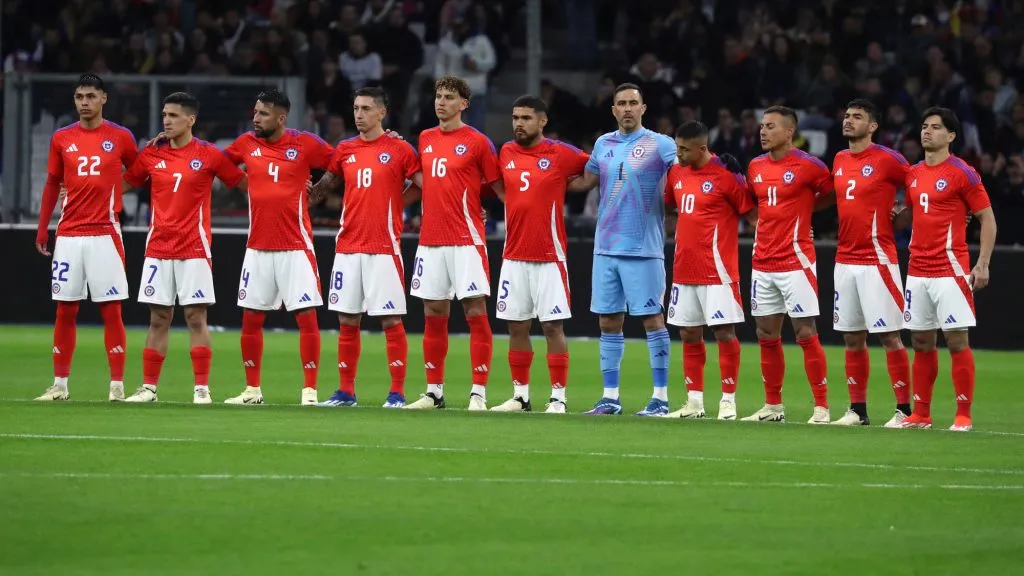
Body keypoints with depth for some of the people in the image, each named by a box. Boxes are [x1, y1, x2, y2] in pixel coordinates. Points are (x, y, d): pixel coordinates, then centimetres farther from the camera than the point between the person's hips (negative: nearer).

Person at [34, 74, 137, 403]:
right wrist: (42, 228, 9)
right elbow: (52, 185, 13)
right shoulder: (62, 139, 8)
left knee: (111, 311, -4)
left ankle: (117, 385, -1)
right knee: (65, 311, 5)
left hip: (105, 234, -2)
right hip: (68, 236, 3)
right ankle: (60, 385, 10)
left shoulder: (120, 138, 1)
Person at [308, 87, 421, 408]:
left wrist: (394, 206, -2)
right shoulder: (345, 150, 10)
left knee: (391, 320, -4)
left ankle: (397, 393, -1)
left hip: (384, 247, -5)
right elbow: (327, 183, 20)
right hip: (348, 246, 5)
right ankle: (346, 391, 13)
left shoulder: (399, 150, -3)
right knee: (347, 321, 7)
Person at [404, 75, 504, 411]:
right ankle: (434, 392, 14)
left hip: (466, 241, -6)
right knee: (433, 316, 8)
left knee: (476, 313, -6)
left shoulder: (477, 142, -3)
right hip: (431, 241, 6)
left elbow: (500, 188, -1)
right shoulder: (425, 139, 13)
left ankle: (479, 392, -5)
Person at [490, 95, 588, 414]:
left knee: (553, 326, -5)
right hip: (514, 256, 5)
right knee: (517, 327, 6)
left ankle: (558, 398, -2)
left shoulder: (560, 154, -5)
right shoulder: (506, 154, 9)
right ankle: (520, 396, 14)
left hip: (549, 257, -5)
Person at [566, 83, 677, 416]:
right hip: (606, 247, 5)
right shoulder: (603, 145, 13)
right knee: (608, 322, 7)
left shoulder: (660, 145, -4)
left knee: (651, 318, -4)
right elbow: (584, 182, 23)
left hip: (643, 249, -5)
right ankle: (610, 398, 12)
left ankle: (661, 398, 0)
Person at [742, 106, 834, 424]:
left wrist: (803, 208, 0)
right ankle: (773, 406, 17)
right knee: (766, 335, 9)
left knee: (805, 333, -6)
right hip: (763, 263, 7)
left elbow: (832, 192, 2)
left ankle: (821, 407, -3)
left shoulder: (808, 166, -9)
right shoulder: (755, 167, 10)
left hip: (796, 263, -7)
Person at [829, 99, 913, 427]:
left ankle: (904, 409, -3)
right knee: (852, 338, 9)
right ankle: (857, 409, 14)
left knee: (890, 337, -6)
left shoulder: (887, 160, -8)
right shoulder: (839, 161, 13)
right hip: (845, 261, 7)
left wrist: (896, 219, -5)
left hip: (877, 261, -7)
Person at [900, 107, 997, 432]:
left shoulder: (962, 173, -7)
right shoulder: (913, 174, 12)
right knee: (921, 341, 9)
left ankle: (963, 415, -4)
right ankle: (920, 414, 14)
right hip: (917, 269, 7)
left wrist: (983, 264, -12)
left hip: (950, 269, -7)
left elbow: (987, 218, -5)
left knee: (956, 339, -7)